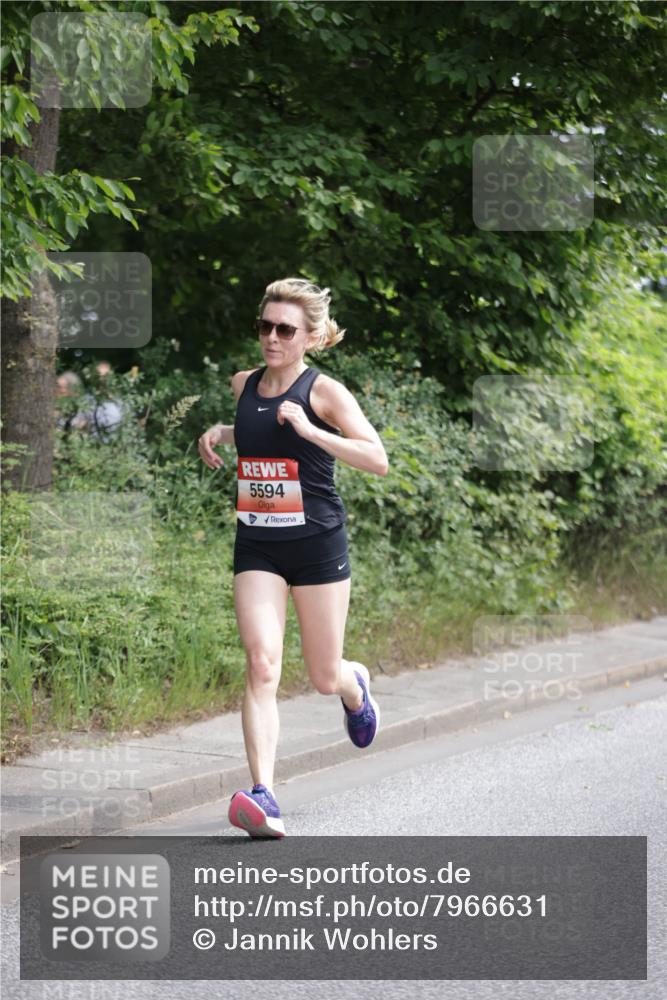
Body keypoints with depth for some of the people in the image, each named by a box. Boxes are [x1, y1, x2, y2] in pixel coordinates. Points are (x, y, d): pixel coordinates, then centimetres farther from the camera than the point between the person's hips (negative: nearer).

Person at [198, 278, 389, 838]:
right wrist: (220, 434, 10)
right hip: (257, 548, 3)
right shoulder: (244, 386, 7)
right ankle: (263, 797, -22)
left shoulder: (324, 391, -9)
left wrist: (310, 430, -25)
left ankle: (356, 686, 46)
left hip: (317, 544, -3)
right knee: (261, 666, -15)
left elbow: (378, 461, -18)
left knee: (324, 678, 7)